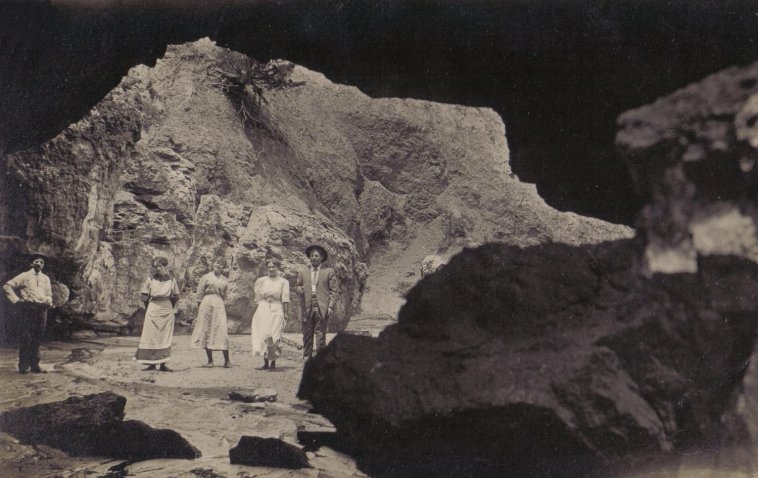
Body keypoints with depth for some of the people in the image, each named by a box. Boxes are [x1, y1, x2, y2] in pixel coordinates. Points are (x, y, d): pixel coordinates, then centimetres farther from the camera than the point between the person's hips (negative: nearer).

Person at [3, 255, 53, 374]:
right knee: (25, 337, -5)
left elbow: (49, 294, 29)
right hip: (27, 307, -4)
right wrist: (15, 299, -6)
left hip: (41, 309, 4)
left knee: (37, 338, 5)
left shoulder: (46, 278, 20)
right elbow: (7, 286, 3)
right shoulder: (25, 276, 6)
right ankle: (23, 366, -2)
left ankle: (35, 365, 11)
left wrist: (49, 301, 7)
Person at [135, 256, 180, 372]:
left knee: (165, 338, 2)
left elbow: (176, 297, 8)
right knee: (151, 337, 0)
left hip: (167, 312, 0)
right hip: (152, 311, 0)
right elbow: (142, 296, 5)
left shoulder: (171, 280, 1)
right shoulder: (150, 280, 0)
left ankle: (163, 364, 6)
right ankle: (152, 364, 5)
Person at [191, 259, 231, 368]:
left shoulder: (225, 281, 14)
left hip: (219, 305, 1)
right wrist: (199, 311, -2)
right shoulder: (206, 277, 6)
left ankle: (227, 360, -3)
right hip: (206, 303, -1)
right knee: (206, 331, 1)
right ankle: (210, 360, 10)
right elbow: (199, 294, 3)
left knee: (222, 332, -6)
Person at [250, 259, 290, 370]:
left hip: (276, 311, -1)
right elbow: (257, 297, 12)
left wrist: (286, 313, -5)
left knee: (274, 337, -2)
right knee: (264, 335, -4)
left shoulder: (283, 282, 5)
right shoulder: (261, 280, 10)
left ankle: (273, 362, 6)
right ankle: (265, 362, 0)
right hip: (263, 310, 1)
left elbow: (285, 299, 2)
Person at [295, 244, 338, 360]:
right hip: (307, 308, 2)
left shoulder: (329, 272, 7)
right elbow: (298, 286, 19)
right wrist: (300, 290, -6)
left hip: (322, 308, -2)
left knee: (321, 335, -3)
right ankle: (306, 359, 10)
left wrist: (331, 307, -5)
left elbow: (333, 290, 5)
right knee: (307, 335, 2)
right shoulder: (302, 271, 14)